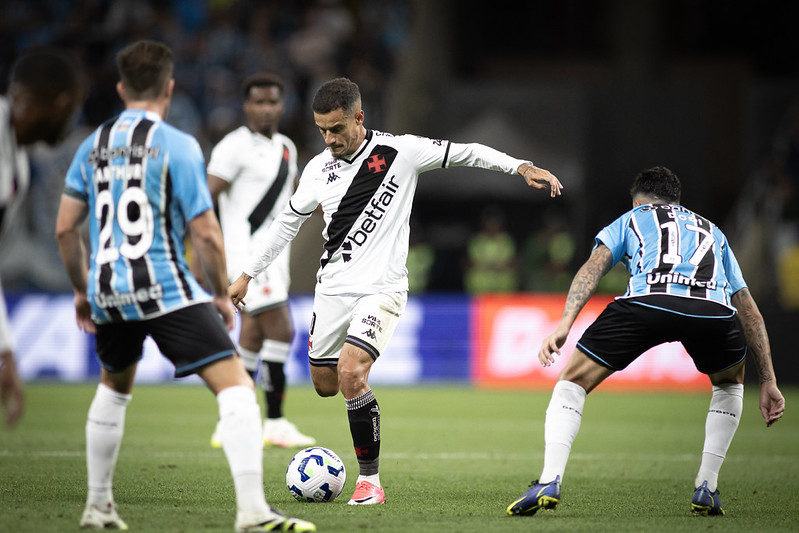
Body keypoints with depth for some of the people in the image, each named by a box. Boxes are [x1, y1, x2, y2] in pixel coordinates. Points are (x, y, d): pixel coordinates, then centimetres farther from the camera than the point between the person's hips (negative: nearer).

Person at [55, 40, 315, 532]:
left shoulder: (94, 145, 9)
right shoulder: (177, 145, -7)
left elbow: (66, 227, 12)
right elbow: (205, 234, -10)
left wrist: (82, 290, 25)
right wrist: (222, 295, 3)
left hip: (107, 292, 6)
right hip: (166, 290, -6)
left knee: (114, 387, 31)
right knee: (236, 386, -8)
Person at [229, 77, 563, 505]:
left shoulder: (400, 152, -7)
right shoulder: (319, 169, 5)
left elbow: (466, 153, -2)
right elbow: (287, 222, 17)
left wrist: (521, 166, -12)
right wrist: (247, 274, 19)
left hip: (381, 288, -5)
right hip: (332, 287, 5)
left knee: (350, 374, -22)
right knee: (324, 384, 8)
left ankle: (369, 478, -12)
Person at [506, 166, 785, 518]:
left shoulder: (630, 220, 34)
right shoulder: (712, 231, 42)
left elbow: (593, 267, 12)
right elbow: (749, 310, 38)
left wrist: (564, 325, 0)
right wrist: (768, 382, 39)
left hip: (648, 301, -2)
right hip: (714, 310, 2)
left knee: (572, 382, 16)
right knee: (729, 381, 35)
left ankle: (550, 482, -3)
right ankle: (706, 488, 25)